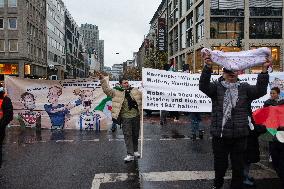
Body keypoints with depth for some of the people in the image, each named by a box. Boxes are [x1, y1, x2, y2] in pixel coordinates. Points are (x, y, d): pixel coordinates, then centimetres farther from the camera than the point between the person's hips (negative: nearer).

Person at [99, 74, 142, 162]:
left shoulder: (135, 91, 8)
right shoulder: (117, 93, 3)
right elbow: (107, 89, 0)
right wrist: (102, 80, -6)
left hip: (136, 116, 2)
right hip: (125, 117, -2)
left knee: (135, 134, 12)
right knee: (127, 135, -4)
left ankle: (135, 151, 30)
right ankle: (130, 154, 0)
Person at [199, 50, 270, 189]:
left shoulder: (245, 88, 6)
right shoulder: (217, 87, 0)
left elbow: (260, 90, -9)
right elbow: (203, 86, -17)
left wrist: (264, 70, -20)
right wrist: (208, 67, -31)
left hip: (239, 136, 1)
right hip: (220, 135, -1)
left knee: (238, 166, 12)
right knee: (220, 164, 15)